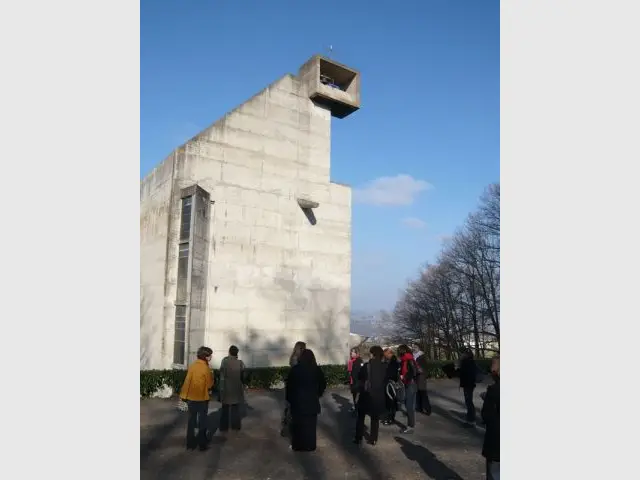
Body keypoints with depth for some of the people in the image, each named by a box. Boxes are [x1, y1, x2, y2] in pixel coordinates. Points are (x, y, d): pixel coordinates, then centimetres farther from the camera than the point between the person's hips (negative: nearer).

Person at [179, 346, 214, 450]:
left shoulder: (192, 366, -1)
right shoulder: (206, 368, -14)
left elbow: (187, 381, 1)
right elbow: (209, 385, -8)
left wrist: (184, 396, 7)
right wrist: (211, 375, 6)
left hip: (191, 397, 4)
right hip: (202, 398, -4)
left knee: (191, 421, 13)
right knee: (202, 421, 9)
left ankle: (190, 444, 18)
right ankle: (202, 444, 14)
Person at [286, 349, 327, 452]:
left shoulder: (295, 369, -10)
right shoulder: (317, 369, -5)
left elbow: (289, 385, -7)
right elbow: (323, 384, 2)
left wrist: (289, 398, 2)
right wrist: (317, 394, 13)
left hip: (297, 401, -1)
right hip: (312, 401, 1)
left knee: (298, 425, 11)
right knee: (310, 425, 10)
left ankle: (297, 446, 19)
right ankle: (310, 446, 18)